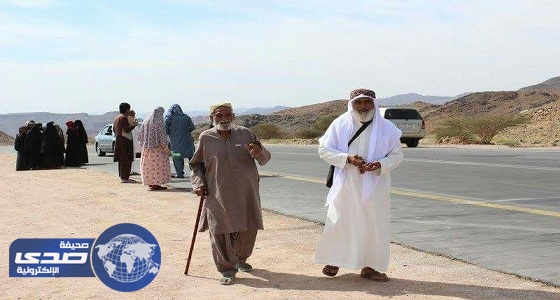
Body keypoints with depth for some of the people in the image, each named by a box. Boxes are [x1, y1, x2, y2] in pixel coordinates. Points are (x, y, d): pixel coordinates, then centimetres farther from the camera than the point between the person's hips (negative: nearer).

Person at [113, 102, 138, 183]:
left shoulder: (117, 117, 14)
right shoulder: (123, 118, -16)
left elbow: (114, 129, 19)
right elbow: (127, 130, -21)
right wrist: (134, 125, -7)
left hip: (118, 139, 10)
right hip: (124, 140, -10)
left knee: (122, 159, 15)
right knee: (126, 159, -7)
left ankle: (123, 176, 23)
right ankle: (124, 178, -7)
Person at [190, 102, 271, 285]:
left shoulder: (245, 134, 3)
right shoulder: (206, 138, 1)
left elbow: (265, 159, 7)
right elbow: (196, 164, 13)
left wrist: (259, 152, -15)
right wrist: (198, 183, -1)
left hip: (246, 193, 2)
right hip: (218, 195, -2)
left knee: (248, 229, 12)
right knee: (220, 232, -7)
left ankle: (241, 259, 39)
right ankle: (227, 270, 8)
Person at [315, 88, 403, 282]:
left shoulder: (387, 128, -1)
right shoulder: (340, 124, -2)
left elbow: (397, 155, 3)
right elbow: (324, 150, -1)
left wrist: (379, 165, -17)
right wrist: (347, 158, -17)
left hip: (374, 186, 1)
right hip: (346, 185, -1)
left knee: (374, 224, 4)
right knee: (340, 222, 5)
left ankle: (369, 266, 17)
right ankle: (333, 260, 23)